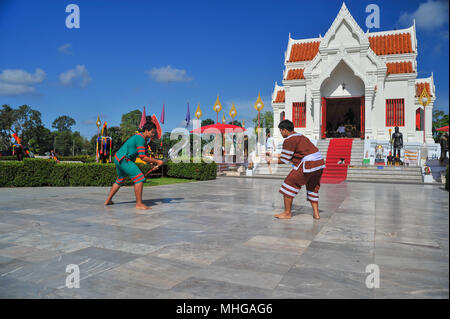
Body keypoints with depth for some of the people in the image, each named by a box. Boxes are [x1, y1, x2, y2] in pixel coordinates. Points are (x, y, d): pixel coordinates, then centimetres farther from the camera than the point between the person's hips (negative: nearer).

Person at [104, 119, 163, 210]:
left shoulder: (141, 137, 13)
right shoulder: (140, 138, -19)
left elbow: (144, 155, 13)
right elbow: (143, 157, -22)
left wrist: (153, 162, -1)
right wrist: (157, 161, -16)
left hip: (118, 159, 11)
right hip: (124, 160, -11)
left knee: (120, 181, 25)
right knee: (139, 178, -16)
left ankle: (108, 201, 35)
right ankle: (139, 204, -15)